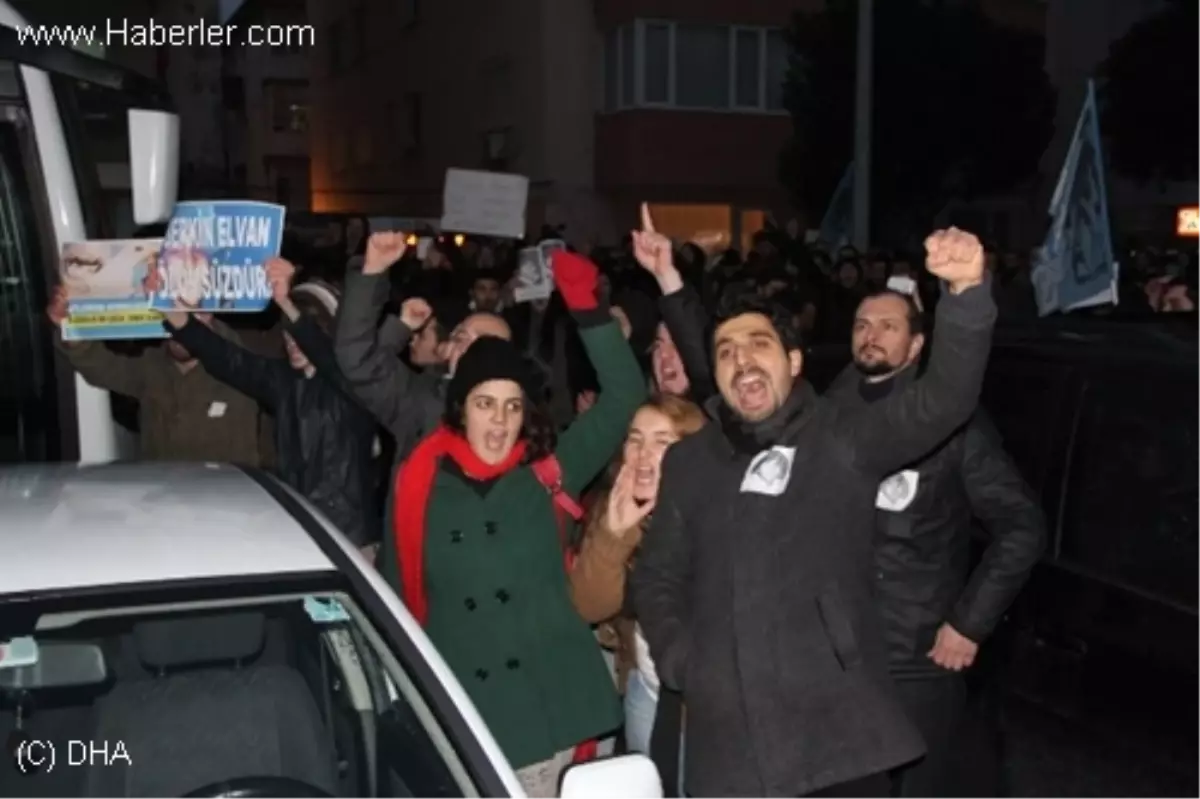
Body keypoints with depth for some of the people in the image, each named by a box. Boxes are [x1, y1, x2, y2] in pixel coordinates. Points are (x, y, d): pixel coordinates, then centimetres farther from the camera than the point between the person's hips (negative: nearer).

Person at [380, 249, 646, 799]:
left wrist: (586, 307, -12)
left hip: (547, 708, 0)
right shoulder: (419, 484, 0)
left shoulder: (549, 474, 1)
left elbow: (624, 397, -4)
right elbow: (395, 594, 9)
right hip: (457, 717, 0)